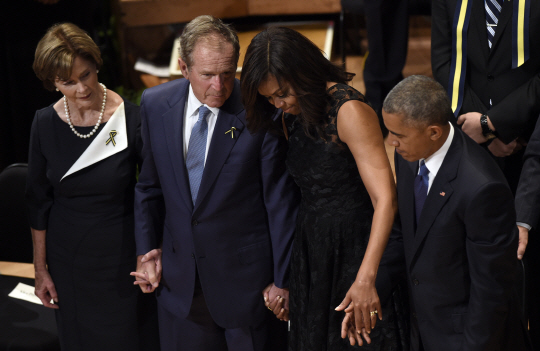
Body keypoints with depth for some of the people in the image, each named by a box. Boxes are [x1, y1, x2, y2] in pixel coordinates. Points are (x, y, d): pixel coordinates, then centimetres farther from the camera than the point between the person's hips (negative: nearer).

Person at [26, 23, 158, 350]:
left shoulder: (131, 118, -15)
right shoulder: (45, 124, -6)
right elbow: (39, 202, 2)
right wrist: (40, 268, 4)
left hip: (123, 255, -2)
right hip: (68, 259, 3)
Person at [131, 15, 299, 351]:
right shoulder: (155, 104, -3)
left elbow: (281, 201, -11)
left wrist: (283, 279, -7)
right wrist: (147, 249, 5)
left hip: (247, 279, -3)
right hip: (179, 280, 4)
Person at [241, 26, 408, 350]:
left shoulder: (349, 111, -20)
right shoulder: (292, 111, 3)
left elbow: (385, 198, -25)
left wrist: (365, 278, -32)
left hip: (357, 248, -7)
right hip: (312, 250, 7)